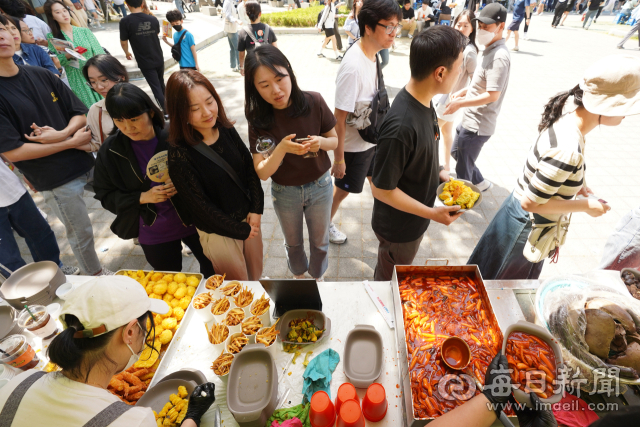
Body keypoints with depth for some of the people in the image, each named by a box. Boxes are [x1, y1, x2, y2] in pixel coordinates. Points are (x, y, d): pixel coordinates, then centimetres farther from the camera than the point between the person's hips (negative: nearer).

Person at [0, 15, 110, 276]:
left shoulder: (41, 75, 4)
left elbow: (80, 114, 7)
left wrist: (61, 133, -14)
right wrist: (71, 142, -14)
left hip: (85, 162, 5)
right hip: (55, 180, -4)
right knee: (81, 234, 10)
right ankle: (95, 276, 33)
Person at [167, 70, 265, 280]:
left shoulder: (227, 130, -9)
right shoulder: (179, 154, -23)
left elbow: (250, 168, 1)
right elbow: (201, 206, -18)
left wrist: (256, 209, -8)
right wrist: (241, 230, -11)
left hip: (249, 217, 5)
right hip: (218, 231, -4)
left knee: (256, 275, 25)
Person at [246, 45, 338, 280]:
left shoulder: (313, 102, -19)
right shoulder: (259, 120, -18)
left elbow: (335, 140, -6)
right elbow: (262, 173, -20)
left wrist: (321, 142, -29)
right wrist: (282, 148, -38)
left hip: (320, 186, 0)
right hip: (284, 192, 1)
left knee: (319, 241, 22)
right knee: (293, 242, 25)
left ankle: (318, 277, 52)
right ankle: (299, 275, 57)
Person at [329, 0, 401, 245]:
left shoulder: (374, 54, -3)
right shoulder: (353, 66, -29)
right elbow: (339, 117, -25)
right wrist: (338, 158, -20)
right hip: (354, 146, -7)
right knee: (343, 189, 13)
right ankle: (325, 223, 39)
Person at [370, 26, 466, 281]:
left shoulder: (423, 100, -8)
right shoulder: (401, 126, -37)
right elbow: (381, 189, -28)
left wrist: (438, 173, 1)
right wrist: (431, 213, -22)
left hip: (414, 219, 8)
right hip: (399, 228, -8)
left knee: (396, 276, 32)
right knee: (389, 280, 21)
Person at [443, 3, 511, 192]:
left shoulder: (499, 57, -21)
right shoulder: (490, 50, 9)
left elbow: (492, 95, -26)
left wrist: (460, 103, -23)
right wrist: (463, 92, 7)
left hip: (478, 124, -11)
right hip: (470, 119, 11)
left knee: (463, 169, 4)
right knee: (456, 152, 27)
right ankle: (479, 182, 43)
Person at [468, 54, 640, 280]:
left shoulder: (567, 121, -5)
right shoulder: (568, 150, -33)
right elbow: (530, 202, -27)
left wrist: (575, 185, 3)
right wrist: (586, 205, -16)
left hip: (525, 219, 8)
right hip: (527, 226, -8)